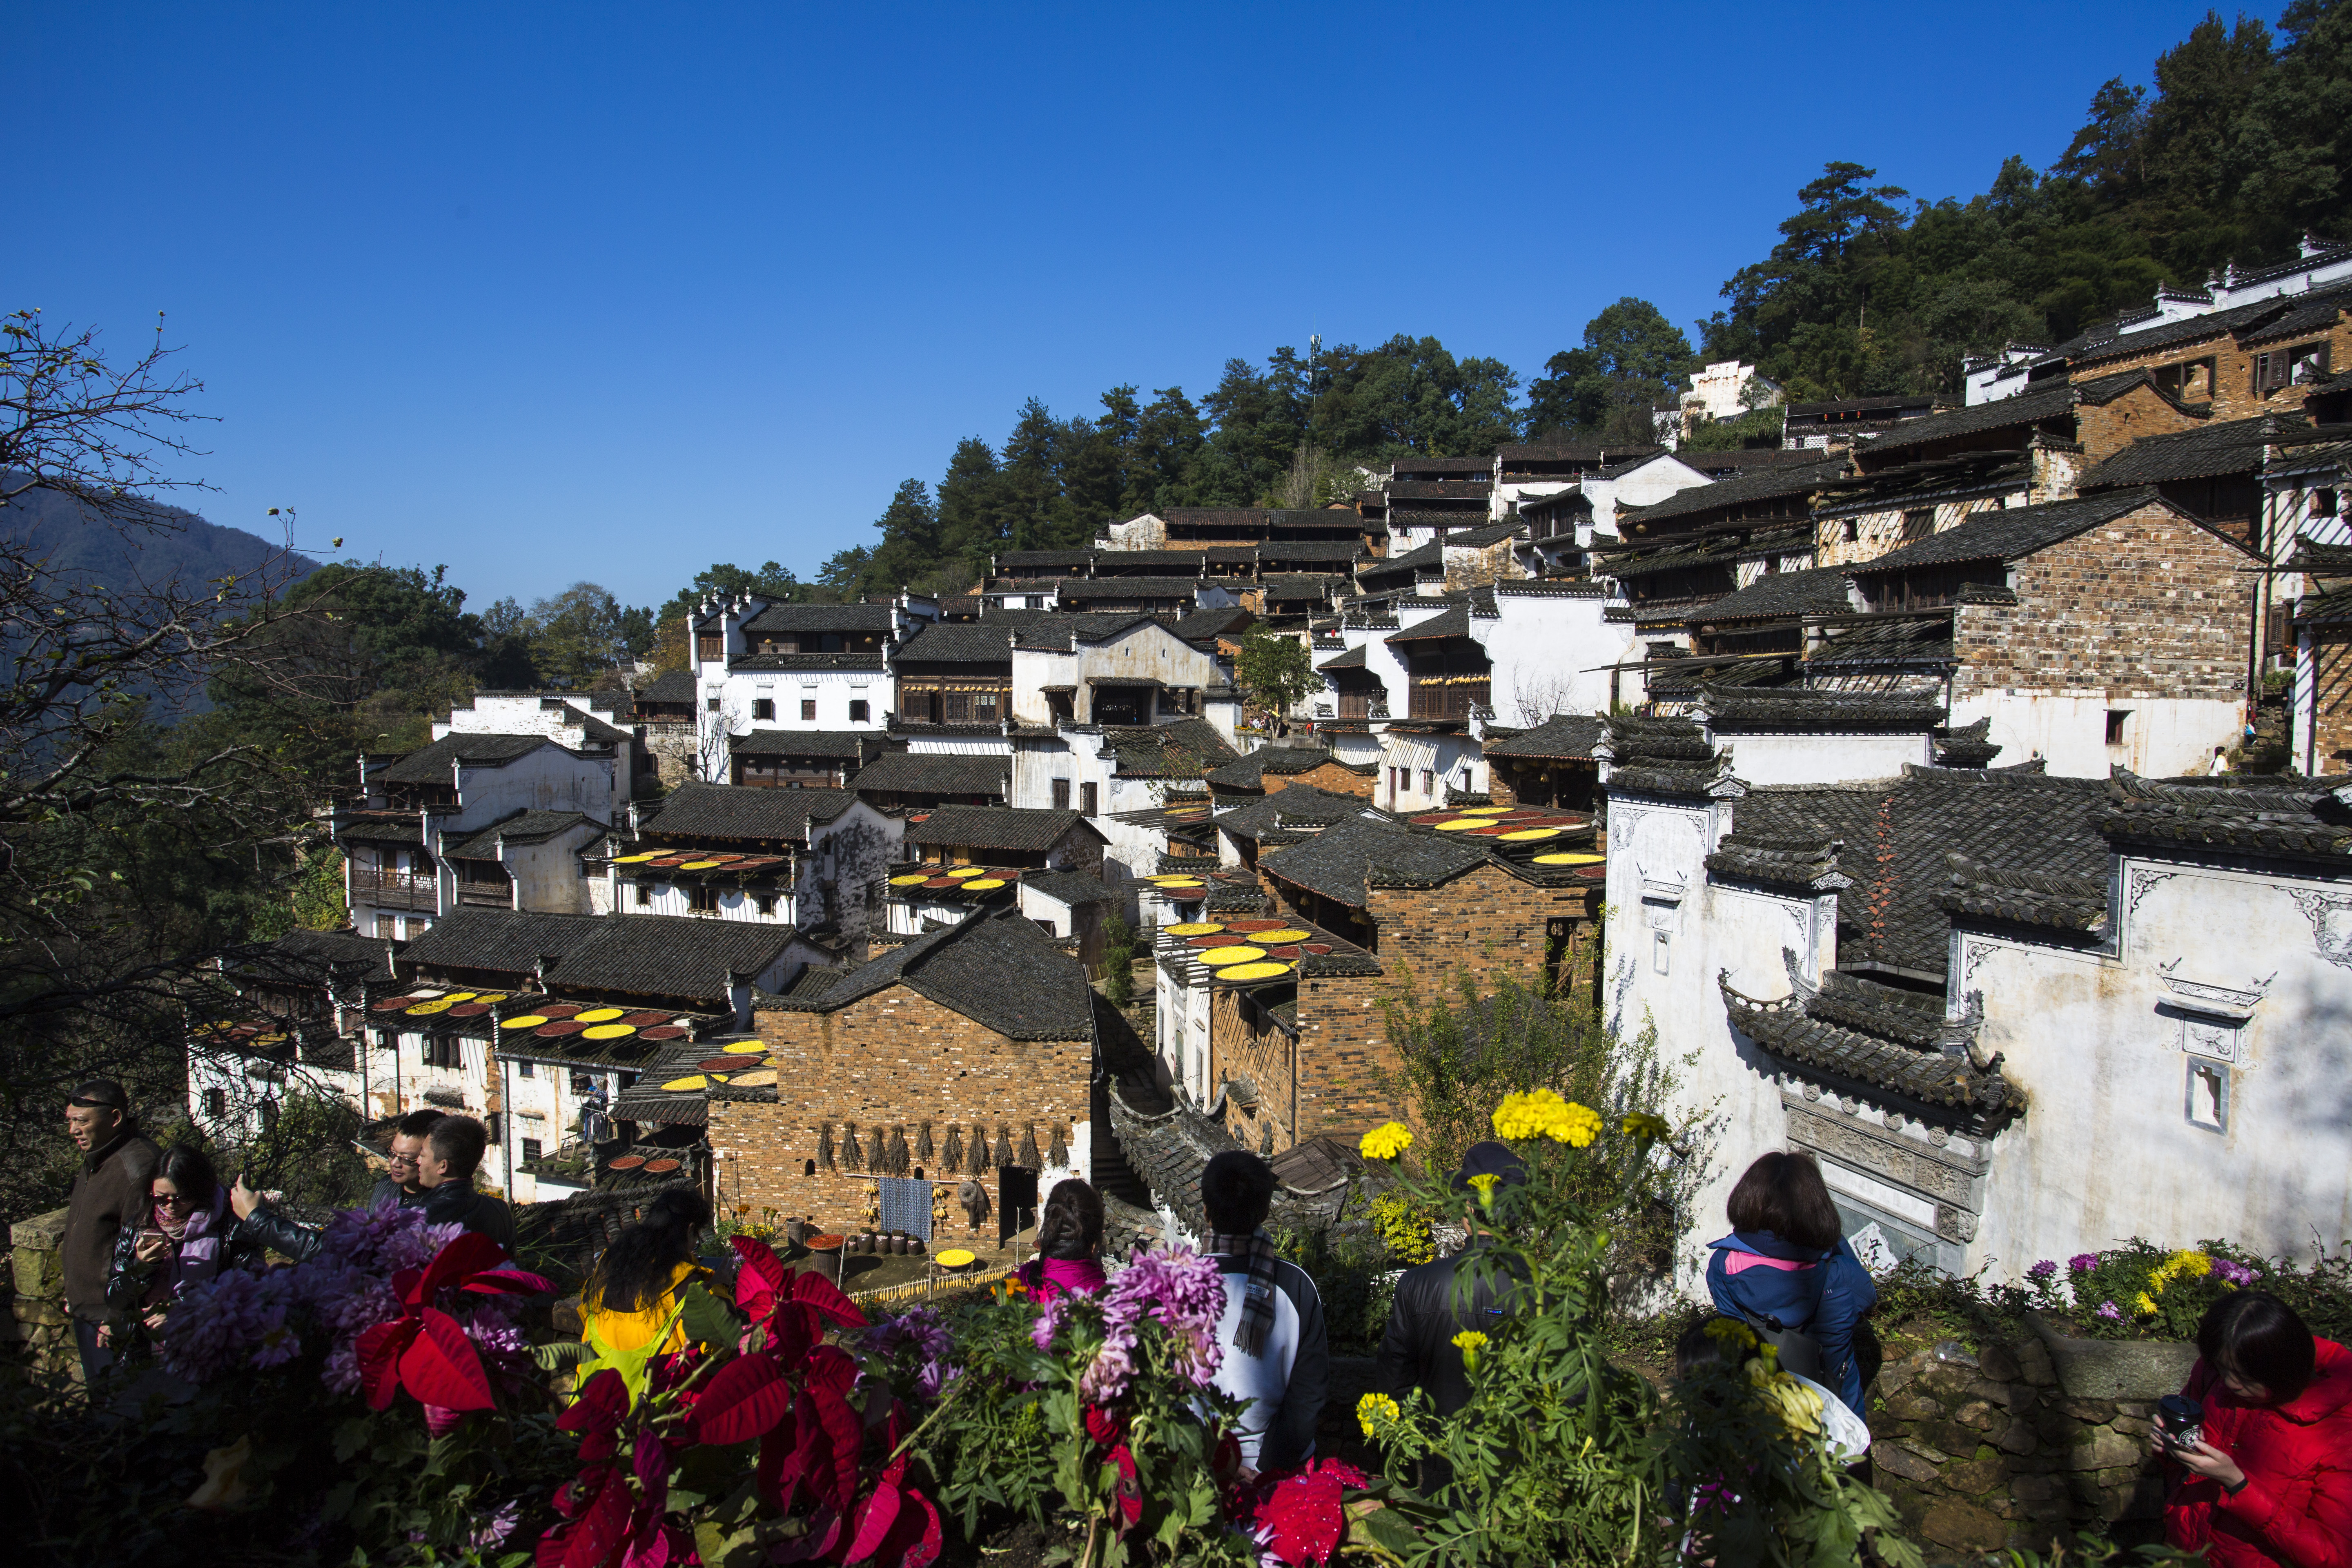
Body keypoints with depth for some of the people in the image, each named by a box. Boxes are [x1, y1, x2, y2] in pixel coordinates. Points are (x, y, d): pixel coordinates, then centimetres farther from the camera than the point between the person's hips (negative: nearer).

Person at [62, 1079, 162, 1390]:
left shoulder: (139, 1168, -23)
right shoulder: (95, 1161, 10)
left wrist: (119, 1319, -20)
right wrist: (74, 1296, 23)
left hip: (114, 1317, -10)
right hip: (86, 1312, 10)